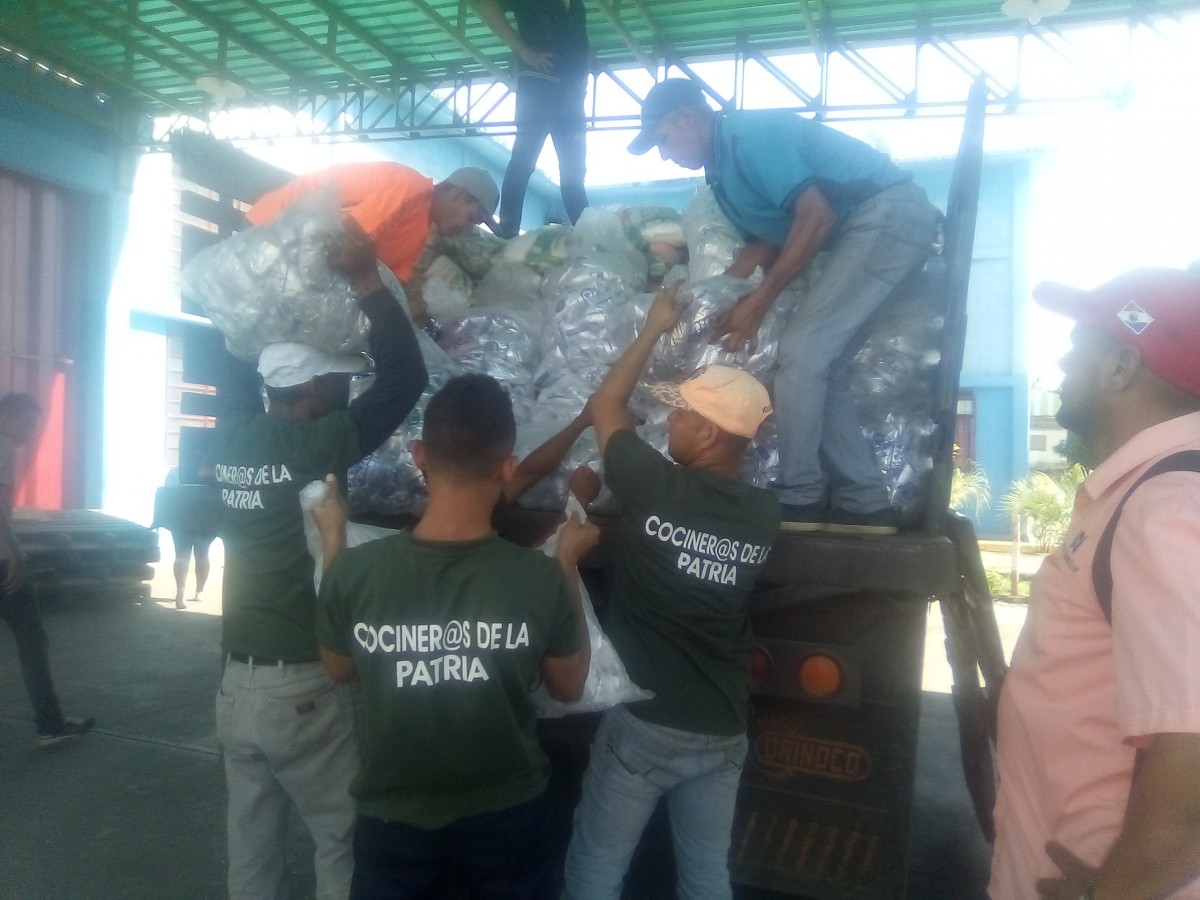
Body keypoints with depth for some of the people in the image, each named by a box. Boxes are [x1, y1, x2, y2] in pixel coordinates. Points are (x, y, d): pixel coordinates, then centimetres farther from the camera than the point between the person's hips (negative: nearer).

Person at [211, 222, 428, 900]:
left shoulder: (234, 438, 1)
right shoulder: (315, 446, -16)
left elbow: (240, 366, 19)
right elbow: (405, 379, -17)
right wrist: (367, 279, -13)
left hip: (238, 681, 7)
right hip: (305, 687, -7)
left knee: (253, 839, 17)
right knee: (343, 838, 8)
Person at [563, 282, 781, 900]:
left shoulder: (658, 489, -17)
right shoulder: (765, 515, -5)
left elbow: (604, 405, -1)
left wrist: (654, 329, 10)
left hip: (643, 726, -4)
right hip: (722, 733, 5)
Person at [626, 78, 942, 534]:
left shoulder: (750, 135, -15)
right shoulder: (722, 167, 14)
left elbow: (817, 217, -22)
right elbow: (765, 240, 19)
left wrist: (759, 301, -18)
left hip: (890, 213, -10)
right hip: (868, 228, 10)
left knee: (801, 349, -14)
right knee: (821, 364, 6)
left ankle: (798, 498, -7)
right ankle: (865, 503, 8)